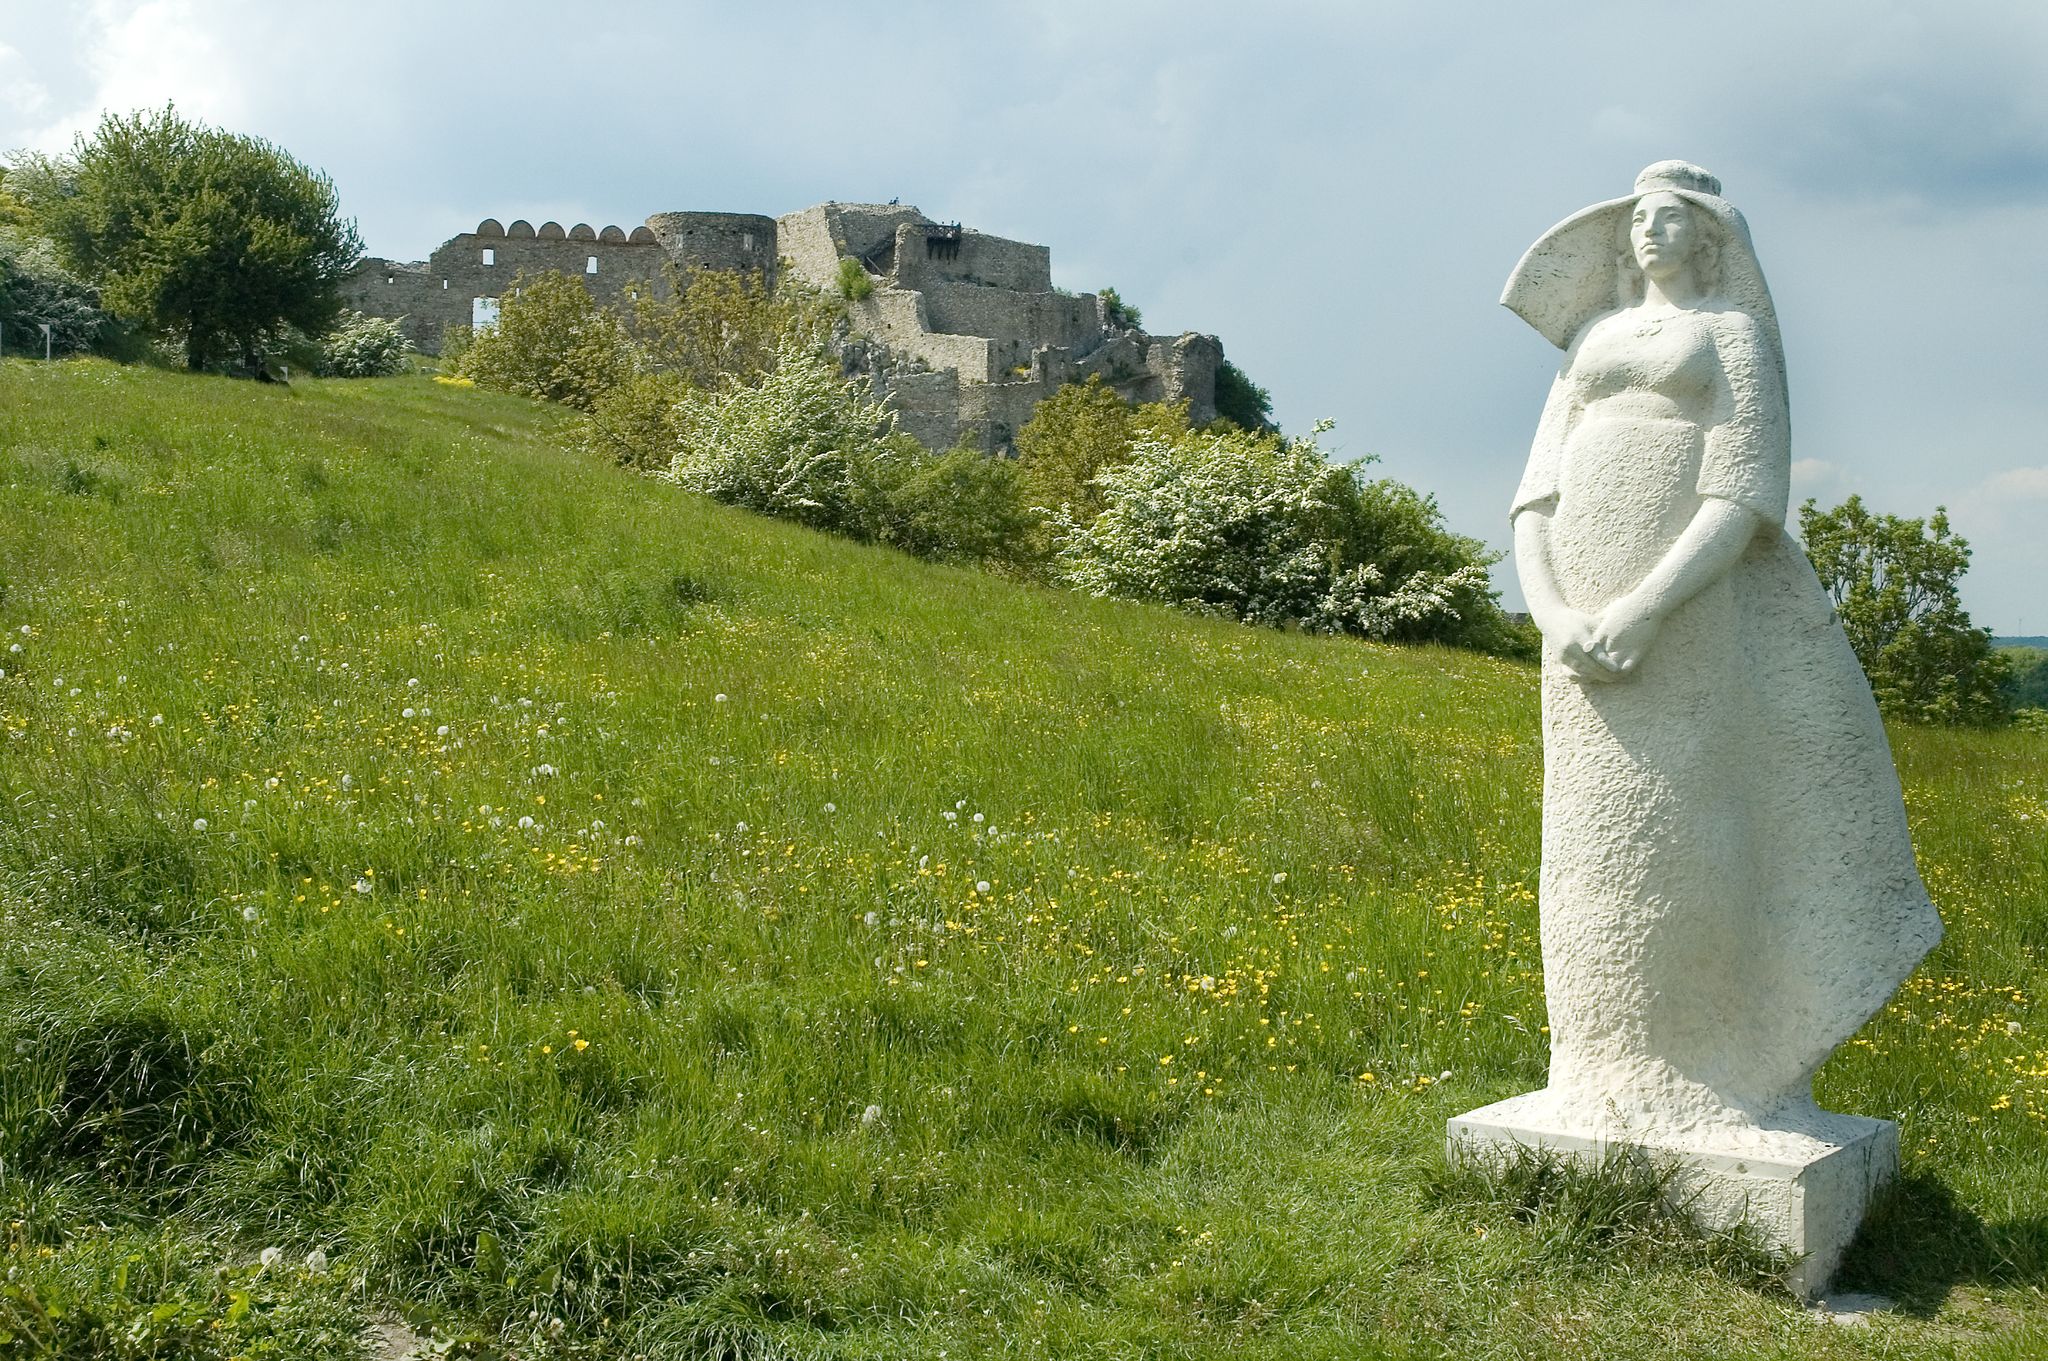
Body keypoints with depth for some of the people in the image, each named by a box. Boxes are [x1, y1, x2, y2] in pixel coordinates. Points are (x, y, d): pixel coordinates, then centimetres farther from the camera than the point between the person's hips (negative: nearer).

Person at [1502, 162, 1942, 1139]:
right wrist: (1550, 615, -7)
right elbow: (1537, 498, 12)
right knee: (1602, 842, 5)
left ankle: (1718, 1075, 5)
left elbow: (1743, 498, -9)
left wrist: (1647, 609, -21)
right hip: (1592, 625, 5)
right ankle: (1611, 1069, 13)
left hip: (1694, 614, -5)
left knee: (1693, 838, -5)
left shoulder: (1737, 335, 4)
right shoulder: (1593, 343, 20)